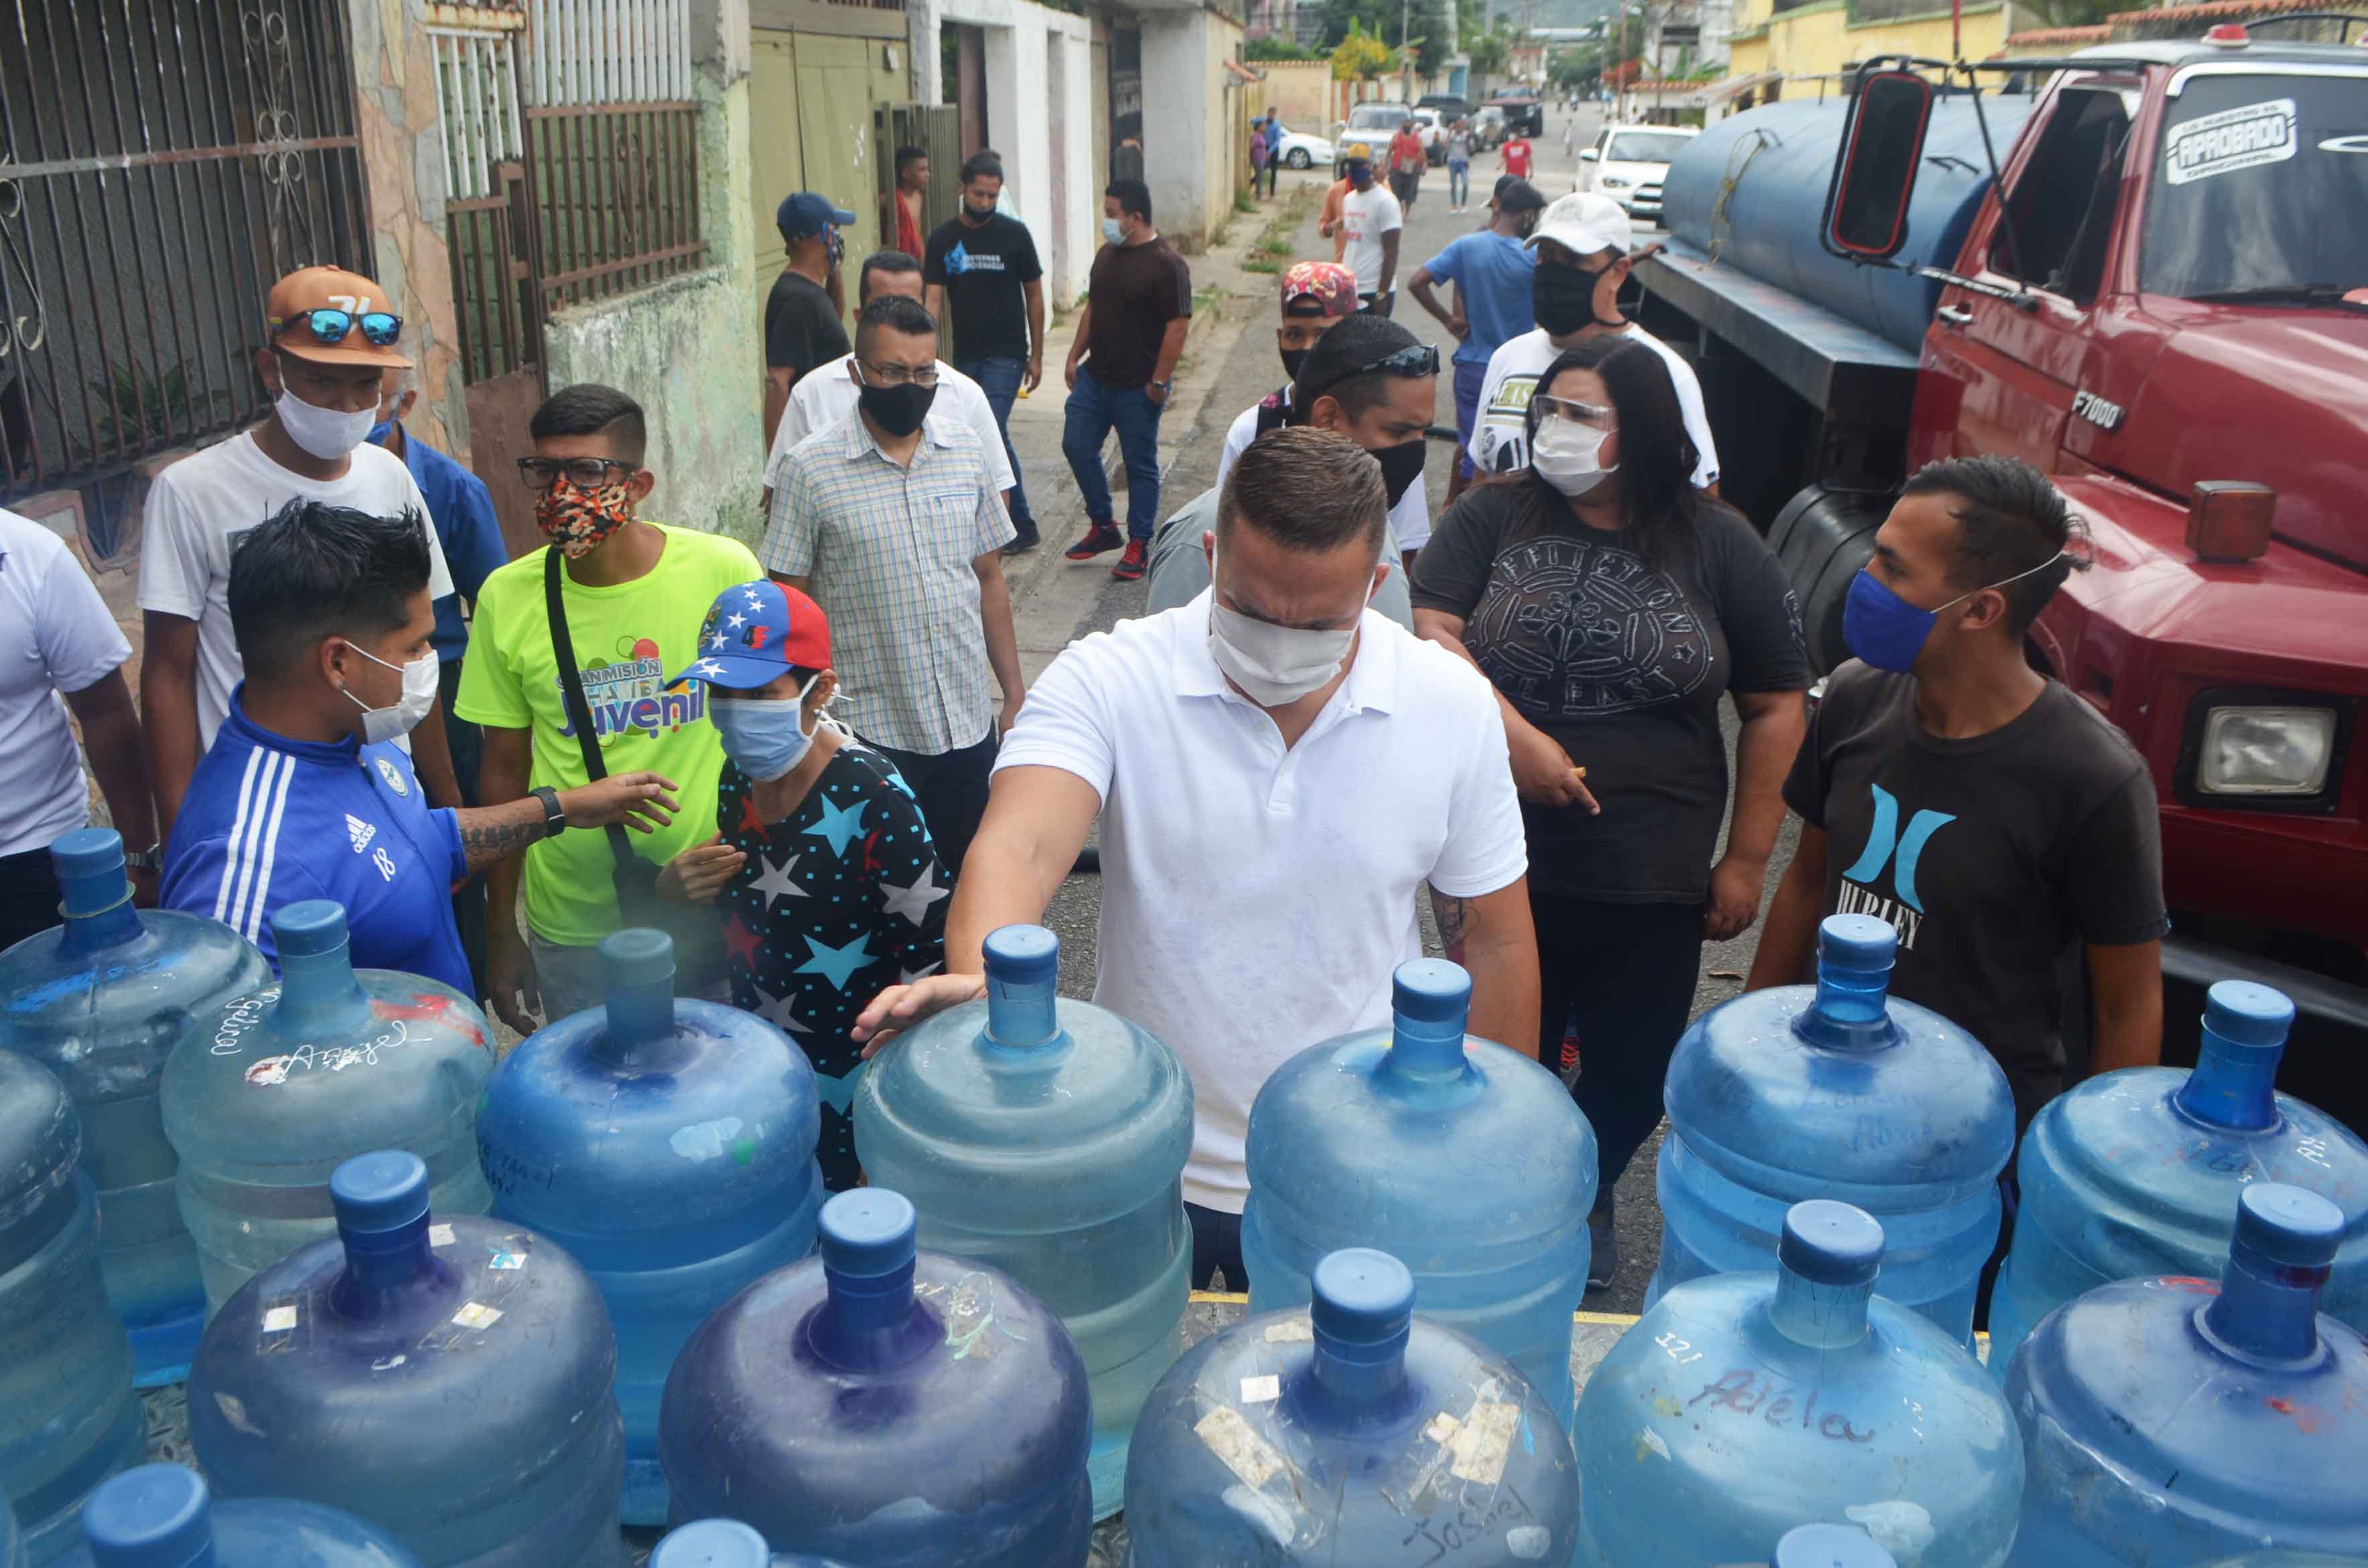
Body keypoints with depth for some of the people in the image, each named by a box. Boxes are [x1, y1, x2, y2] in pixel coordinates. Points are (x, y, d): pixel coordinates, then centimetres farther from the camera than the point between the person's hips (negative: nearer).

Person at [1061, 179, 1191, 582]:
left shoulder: (1166, 264, -15)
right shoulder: (1107, 254, 9)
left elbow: (1178, 326, -18)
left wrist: (1159, 382, -19)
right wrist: (1075, 356, 13)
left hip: (1137, 387, -8)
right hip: (1095, 376, 8)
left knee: (1140, 465, 3)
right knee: (1077, 447, 8)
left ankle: (1139, 545, 13)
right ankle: (1103, 527, 24)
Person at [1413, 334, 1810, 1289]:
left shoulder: (1721, 547, -1)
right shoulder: (1493, 518, 0)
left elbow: (1775, 710, 2)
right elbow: (1431, 635, -11)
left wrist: (1747, 860, 0)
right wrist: (1515, 736, -24)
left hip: (1653, 884, 0)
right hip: (1501, 862, 0)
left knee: (1632, 1074, 14)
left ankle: (1586, 1197, 44)